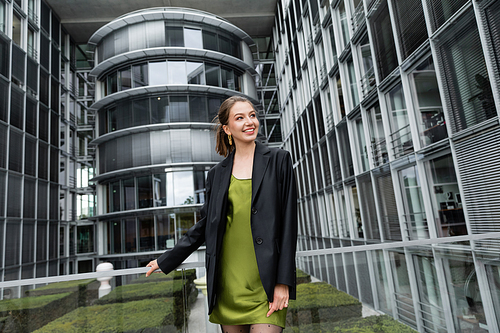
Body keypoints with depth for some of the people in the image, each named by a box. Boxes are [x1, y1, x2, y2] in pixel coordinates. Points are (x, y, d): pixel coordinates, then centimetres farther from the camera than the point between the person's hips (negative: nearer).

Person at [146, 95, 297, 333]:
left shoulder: (278, 160, 1)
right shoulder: (217, 173, 10)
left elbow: (289, 222, -4)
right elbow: (205, 225, 16)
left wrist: (284, 282, -9)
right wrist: (165, 261, 20)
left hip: (265, 283, -3)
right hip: (227, 282, 3)